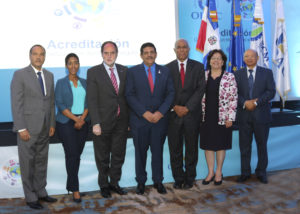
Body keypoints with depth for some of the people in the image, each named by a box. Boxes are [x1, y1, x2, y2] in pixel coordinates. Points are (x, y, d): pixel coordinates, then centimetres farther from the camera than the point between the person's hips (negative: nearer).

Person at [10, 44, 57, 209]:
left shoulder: (49, 75, 9)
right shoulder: (20, 75, -8)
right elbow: (16, 103, -12)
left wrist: (52, 124, 8)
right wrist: (21, 128, -16)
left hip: (44, 128, 5)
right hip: (27, 127, -5)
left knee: (42, 161, 14)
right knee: (28, 163, 5)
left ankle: (41, 192, 28)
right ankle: (30, 197, 18)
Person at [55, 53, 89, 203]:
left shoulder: (84, 82, 12)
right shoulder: (61, 83, 2)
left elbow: (89, 102, 6)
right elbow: (60, 105, -6)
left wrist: (82, 118, -9)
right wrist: (75, 119, -14)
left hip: (83, 122, 4)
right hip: (66, 123, -3)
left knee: (77, 154, 5)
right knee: (72, 154, -7)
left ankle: (71, 184, 21)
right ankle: (75, 189, 0)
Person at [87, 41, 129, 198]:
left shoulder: (124, 71, 6)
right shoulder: (93, 72, -5)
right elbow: (92, 100, -9)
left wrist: (129, 119, 5)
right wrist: (95, 123, -16)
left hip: (121, 122, 4)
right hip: (103, 122, -3)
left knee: (118, 155, 14)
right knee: (103, 157, 11)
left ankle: (114, 183, 31)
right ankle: (104, 185, 28)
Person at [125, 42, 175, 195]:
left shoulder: (165, 71, 8)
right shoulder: (133, 72, 2)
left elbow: (170, 93, 4)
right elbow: (130, 95, -4)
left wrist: (160, 112, -9)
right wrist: (144, 113, -13)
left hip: (159, 118, 1)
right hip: (139, 119, -1)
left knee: (158, 151, 8)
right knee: (140, 152, 8)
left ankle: (158, 181, 22)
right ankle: (141, 181, 22)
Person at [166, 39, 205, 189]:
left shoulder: (198, 67, 5)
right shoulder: (167, 68, 7)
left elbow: (200, 89, -3)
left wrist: (187, 108, -11)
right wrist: (174, 107, -11)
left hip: (192, 113, 0)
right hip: (173, 113, 0)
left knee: (192, 148, 7)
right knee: (175, 149, 4)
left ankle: (189, 178, 19)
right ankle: (178, 178, 17)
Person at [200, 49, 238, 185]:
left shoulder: (229, 77, -3)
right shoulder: (203, 76, 4)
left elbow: (234, 99, -5)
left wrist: (230, 118, -9)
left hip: (222, 118, -2)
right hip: (206, 117, 2)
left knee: (221, 145, 8)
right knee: (207, 145, 7)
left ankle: (219, 172, 23)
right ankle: (210, 172, 21)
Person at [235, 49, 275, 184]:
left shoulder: (267, 73, 4)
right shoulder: (238, 74, 8)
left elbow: (271, 92, -6)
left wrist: (256, 102, -17)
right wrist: (245, 103, -17)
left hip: (261, 115, -1)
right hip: (244, 116, 1)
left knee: (262, 145, 9)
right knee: (244, 146, 7)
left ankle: (261, 172, 23)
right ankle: (245, 172, 19)